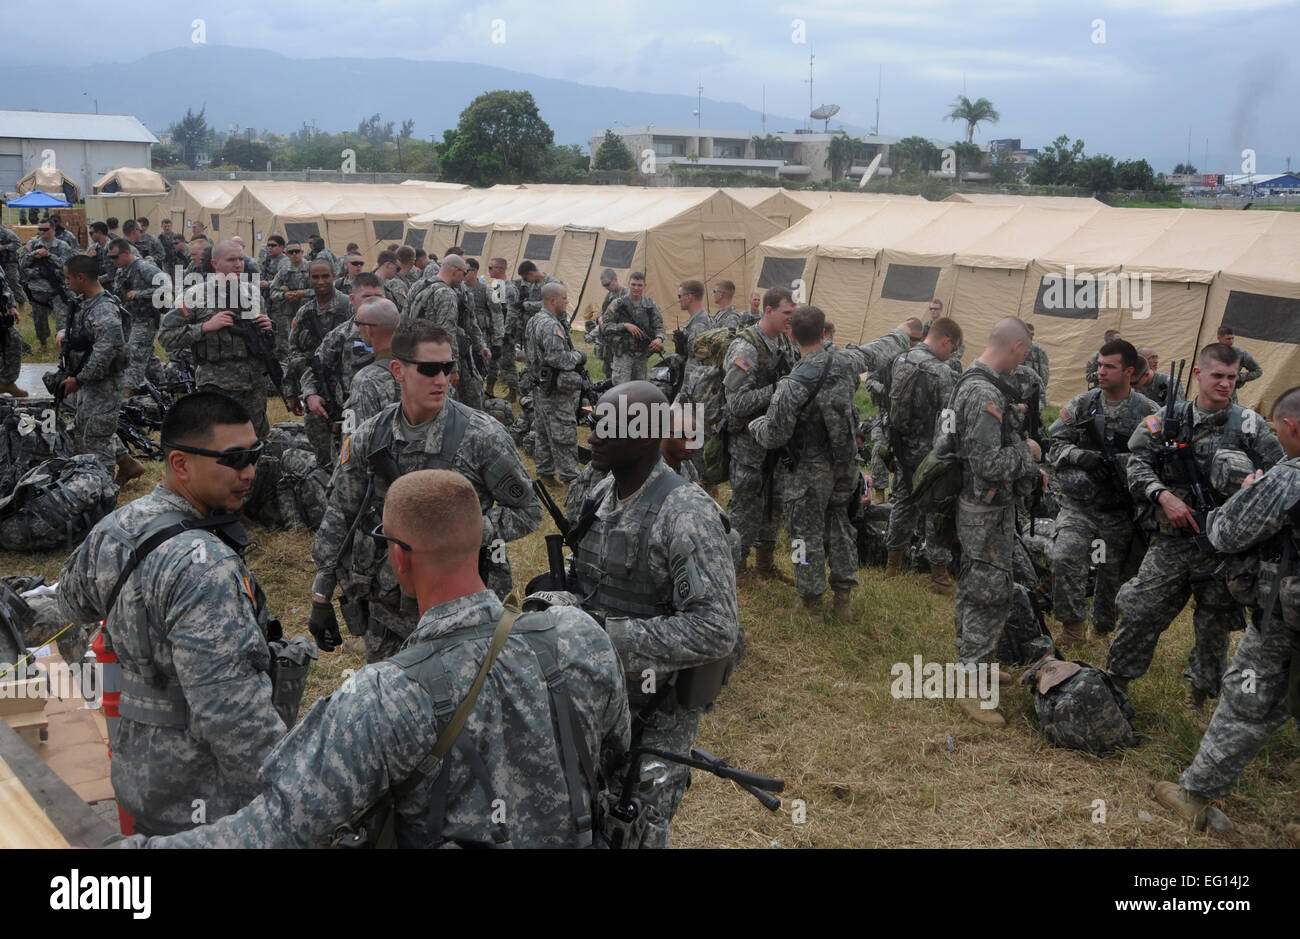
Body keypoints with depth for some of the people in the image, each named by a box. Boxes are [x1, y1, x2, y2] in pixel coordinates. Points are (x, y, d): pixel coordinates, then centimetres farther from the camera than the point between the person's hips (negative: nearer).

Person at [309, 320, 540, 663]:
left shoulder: (483, 436, -13)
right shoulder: (368, 438, -2)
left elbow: (528, 513, -6)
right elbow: (338, 518, 7)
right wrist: (321, 598, 7)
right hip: (386, 610, 3)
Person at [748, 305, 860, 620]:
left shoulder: (792, 385, -24)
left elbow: (775, 435, -18)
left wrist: (754, 425, 2)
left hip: (811, 470, -6)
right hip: (846, 464, 6)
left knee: (808, 533, 9)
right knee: (840, 526, 19)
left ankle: (812, 604, 21)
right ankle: (844, 599, 28)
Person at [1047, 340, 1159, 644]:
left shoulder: (1148, 412, -2)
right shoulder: (1081, 405, 3)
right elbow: (1056, 444, 4)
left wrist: (1118, 461, -19)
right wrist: (1081, 457, -16)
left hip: (1119, 512, 0)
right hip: (1078, 505, 0)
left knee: (1113, 573, 11)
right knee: (1065, 559, -19)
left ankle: (1102, 628, 34)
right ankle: (1072, 625, -4)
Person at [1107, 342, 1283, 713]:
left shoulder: (1249, 425, 0)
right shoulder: (1168, 420, 2)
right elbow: (1138, 462, 0)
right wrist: (1163, 495, -14)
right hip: (1172, 541, 0)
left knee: (1215, 625, 10)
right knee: (1141, 612, -1)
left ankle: (1198, 698, 28)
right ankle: (1117, 679, 18)